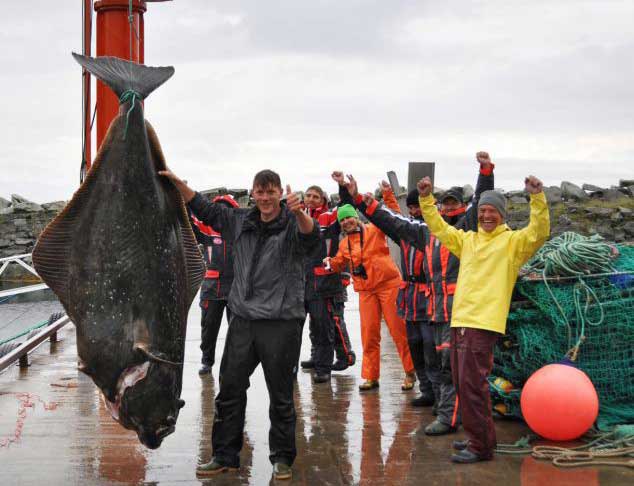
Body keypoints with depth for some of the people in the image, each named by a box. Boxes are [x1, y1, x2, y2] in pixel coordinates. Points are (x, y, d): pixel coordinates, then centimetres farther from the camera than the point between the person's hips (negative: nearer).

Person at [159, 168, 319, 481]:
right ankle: (225, 456, 21)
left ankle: (282, 458, 18)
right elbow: (203, 209, 18)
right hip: (243, 319, 5)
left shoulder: (292, 224, -6)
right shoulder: (241, 221, 10)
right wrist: (177, 182, 9)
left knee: (281, 395, 4)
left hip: (281, 322, -5)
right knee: (230, 390, 10)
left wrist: (299, 212, -48)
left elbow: (311, 237, -27)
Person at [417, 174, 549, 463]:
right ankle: (476, 437, 27)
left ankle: (481, 446, -3)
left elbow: (539, 232, -15)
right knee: (462, 384, 13)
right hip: (459, 320, 7)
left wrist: (537, 197, -26)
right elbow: (438, 227, 26)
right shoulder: (467, 239, 18)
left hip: (483, 323, -7)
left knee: (472, 384, -11)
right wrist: (426, 198, 16)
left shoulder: (513, 241, 0)